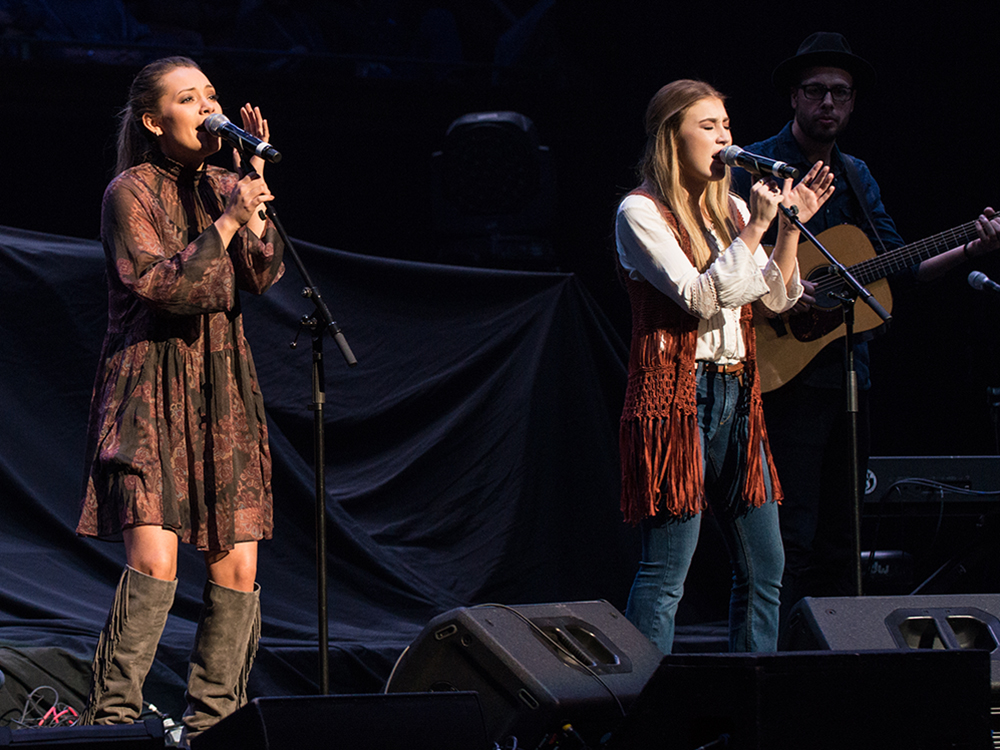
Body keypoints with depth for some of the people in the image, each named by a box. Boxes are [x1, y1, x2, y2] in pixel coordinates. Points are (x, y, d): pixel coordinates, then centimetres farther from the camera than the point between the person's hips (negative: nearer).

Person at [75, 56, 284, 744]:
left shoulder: (226, 188, 13)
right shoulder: (130, 193, -4)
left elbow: (263, 274, -2)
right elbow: (164, 285, -14)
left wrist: (254, 183, -9)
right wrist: (228, 221, -14)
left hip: (223, 392, 6)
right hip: (151, 391, -6)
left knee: (237, 568, 0)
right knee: (154, 561, -20)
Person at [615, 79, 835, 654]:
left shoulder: (729, 209, 16)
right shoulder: (641, 213, -6)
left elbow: (777, 297, 15)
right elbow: (702, 297, -16)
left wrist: (792, 225, 5)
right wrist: (757, 226, -16)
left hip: (736, 396, 8)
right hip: (676, 395, -8)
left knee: (764, 565, 8)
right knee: (666, 572, -9)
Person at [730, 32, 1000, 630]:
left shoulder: (857, 177, 17)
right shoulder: (754, 168, -4)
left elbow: (899, 268, 16)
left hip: (849, 373, 7)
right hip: (785, 374, -7)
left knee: (839, 540, 10)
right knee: (790, 538, -11)